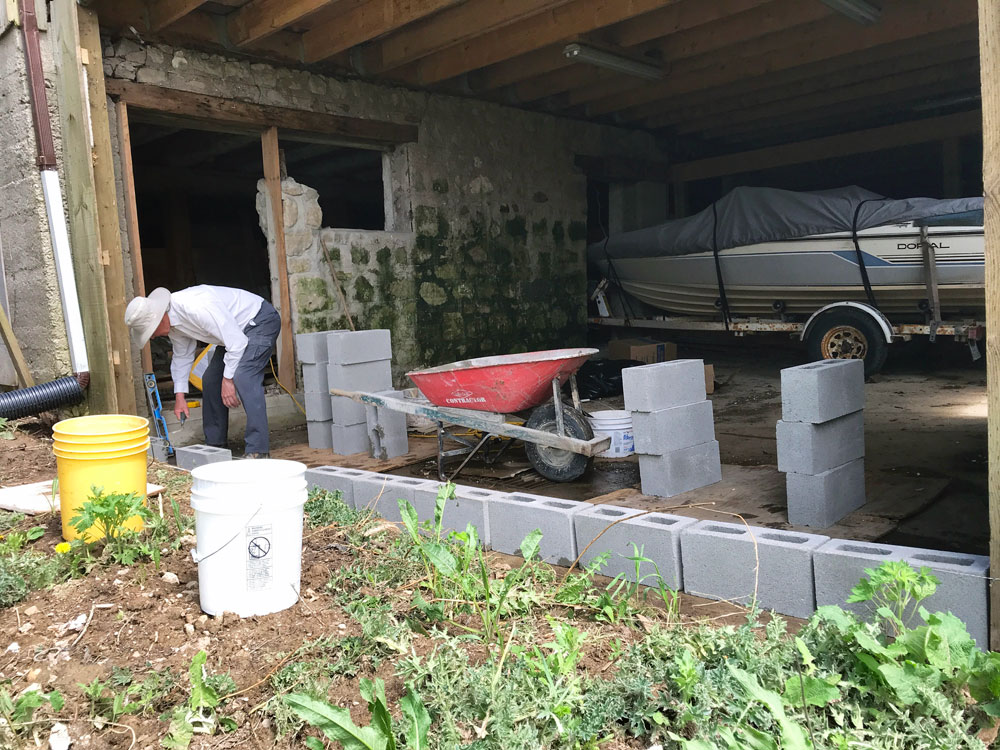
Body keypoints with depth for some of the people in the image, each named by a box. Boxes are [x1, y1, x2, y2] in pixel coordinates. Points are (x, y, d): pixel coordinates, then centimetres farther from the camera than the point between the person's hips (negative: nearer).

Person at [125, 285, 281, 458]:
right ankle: (214, 445, 22)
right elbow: (182, 355, 14)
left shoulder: (195, 307, -33)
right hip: (237, 329, 10)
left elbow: (236, 341, -29)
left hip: (261, 320, -10)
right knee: (210, 379, 9)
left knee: (242, 376, -28)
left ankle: (258, 450, -26)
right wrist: (179, 394, 13)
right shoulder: (171, 321, -2)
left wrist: (228, 379, -23)